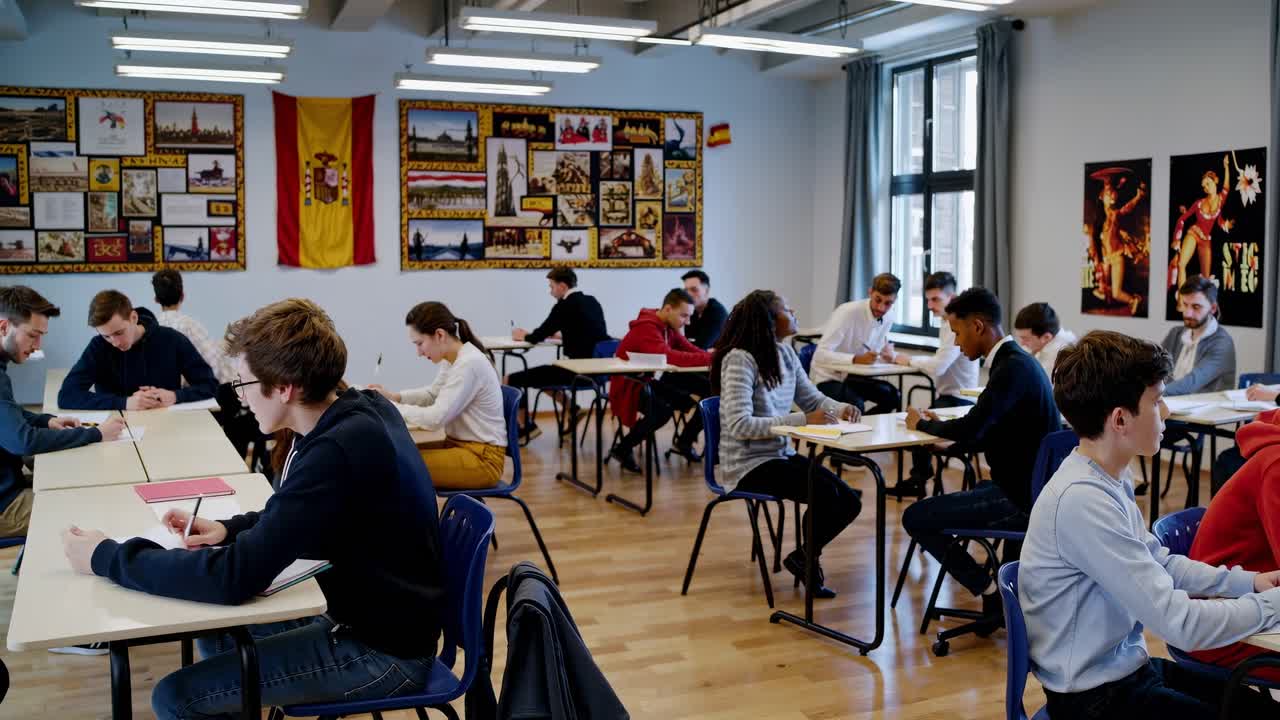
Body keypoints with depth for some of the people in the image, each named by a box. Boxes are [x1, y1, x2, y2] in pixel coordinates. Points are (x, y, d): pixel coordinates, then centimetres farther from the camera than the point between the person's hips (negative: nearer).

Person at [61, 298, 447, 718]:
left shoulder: (338, 452, -29)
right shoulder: (361, 411, 0)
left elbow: (234, 578, -28)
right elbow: (296, 518, 17)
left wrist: (105, 557, -16)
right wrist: (230, 530, 1)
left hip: (382, 649, -9)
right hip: (373, 611, 9)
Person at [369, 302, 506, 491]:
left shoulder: (469, 364, -23)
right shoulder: (451, 359, 6)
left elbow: (436, 418, -26)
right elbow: (432, 394, 23)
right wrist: (393, 397, 7)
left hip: (481, 459, -9)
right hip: (460, 445, 9)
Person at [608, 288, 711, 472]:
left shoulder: (669, 326, 4)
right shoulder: (646, 328, -25)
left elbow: (691, 350, 2)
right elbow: (670, 357, -40)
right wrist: (711, 358, -39)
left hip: (652, 382, 9)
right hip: (629, 386, -9)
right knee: (663, 410, -37)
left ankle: (684, 442, 15)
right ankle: (623, 449, -12)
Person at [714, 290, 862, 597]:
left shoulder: (784, 353, 5)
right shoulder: (739, 359, -20)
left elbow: (813, 398, 12)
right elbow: (740, 425, -27)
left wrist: (839, 408, -11)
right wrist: (802, 420, -29)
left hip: (783, 455, 8)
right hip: (749, 465, -8)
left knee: (850, 502, -4)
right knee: (826, 495, -22)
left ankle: (807, 555, 20)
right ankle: (804, 558, 5)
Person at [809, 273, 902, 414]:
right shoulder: (847, 312, -23)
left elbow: (876, 354, 9)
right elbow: (821, 354, -30)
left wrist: (889, 355, -15)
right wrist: (856, 359, -43)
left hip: (851, 376, 7)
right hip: (827, 378, -7)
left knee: (893, 396, -13)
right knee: (856, 405, -31)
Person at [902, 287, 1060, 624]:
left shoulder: (1013, 367, -21)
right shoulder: (1016, 360, 9)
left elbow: (972, 429, -28)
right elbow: (984, 434, 15)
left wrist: (923, 424, -11)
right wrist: (939, 426, 3)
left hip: (1021, 496, -10)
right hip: (1028, 485, 10)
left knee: (915, 518, -9)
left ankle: (991, 591, 0)